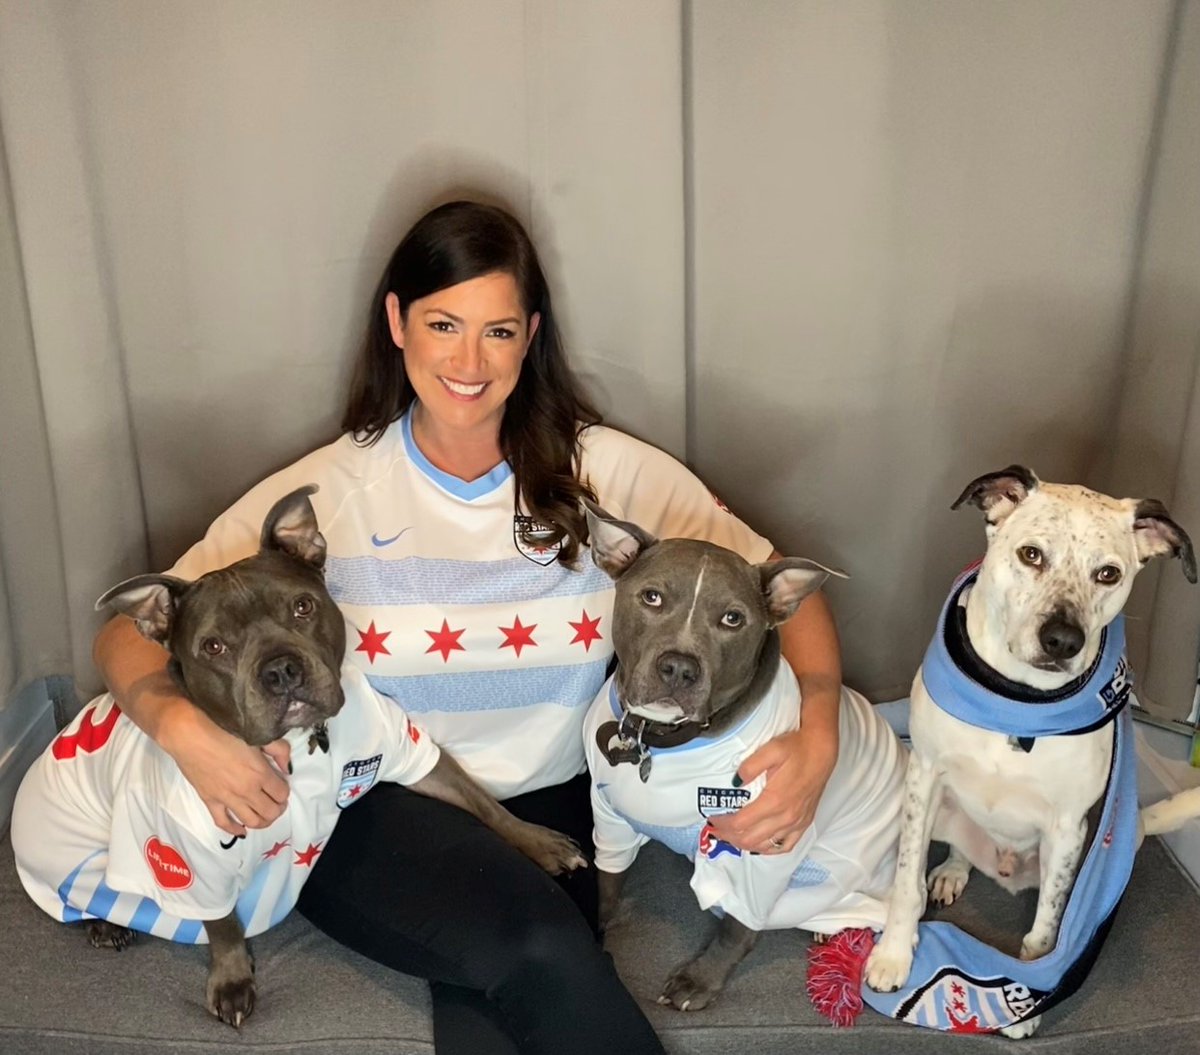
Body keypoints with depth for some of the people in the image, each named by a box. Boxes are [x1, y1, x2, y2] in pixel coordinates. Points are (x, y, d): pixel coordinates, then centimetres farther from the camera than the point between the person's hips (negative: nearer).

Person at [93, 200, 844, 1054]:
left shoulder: (605, 471, -5)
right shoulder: (327, 493, -6)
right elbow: (133, 632, -2)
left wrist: (818, 739, -21)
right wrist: (183, 726, -25)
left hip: (550, 804, 1)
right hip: (379, 809, 0)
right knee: (535, 948, -30)